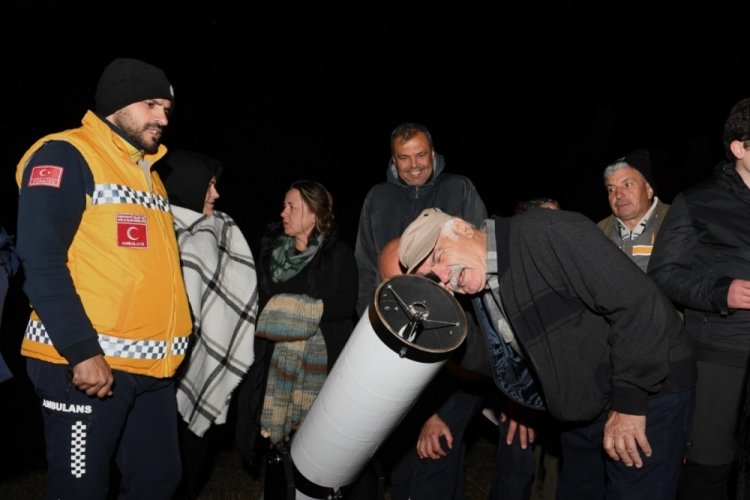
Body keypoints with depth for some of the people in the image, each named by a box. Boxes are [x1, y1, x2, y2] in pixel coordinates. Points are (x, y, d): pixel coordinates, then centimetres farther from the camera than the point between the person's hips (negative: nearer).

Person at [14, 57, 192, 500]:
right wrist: (83, 350, -21)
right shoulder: (64, 156, -5)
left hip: (152, 366, 8)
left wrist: (178, 335, 16)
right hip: (84, 363, -8)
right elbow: (41, 261, -15)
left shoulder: (149, 173, 19)